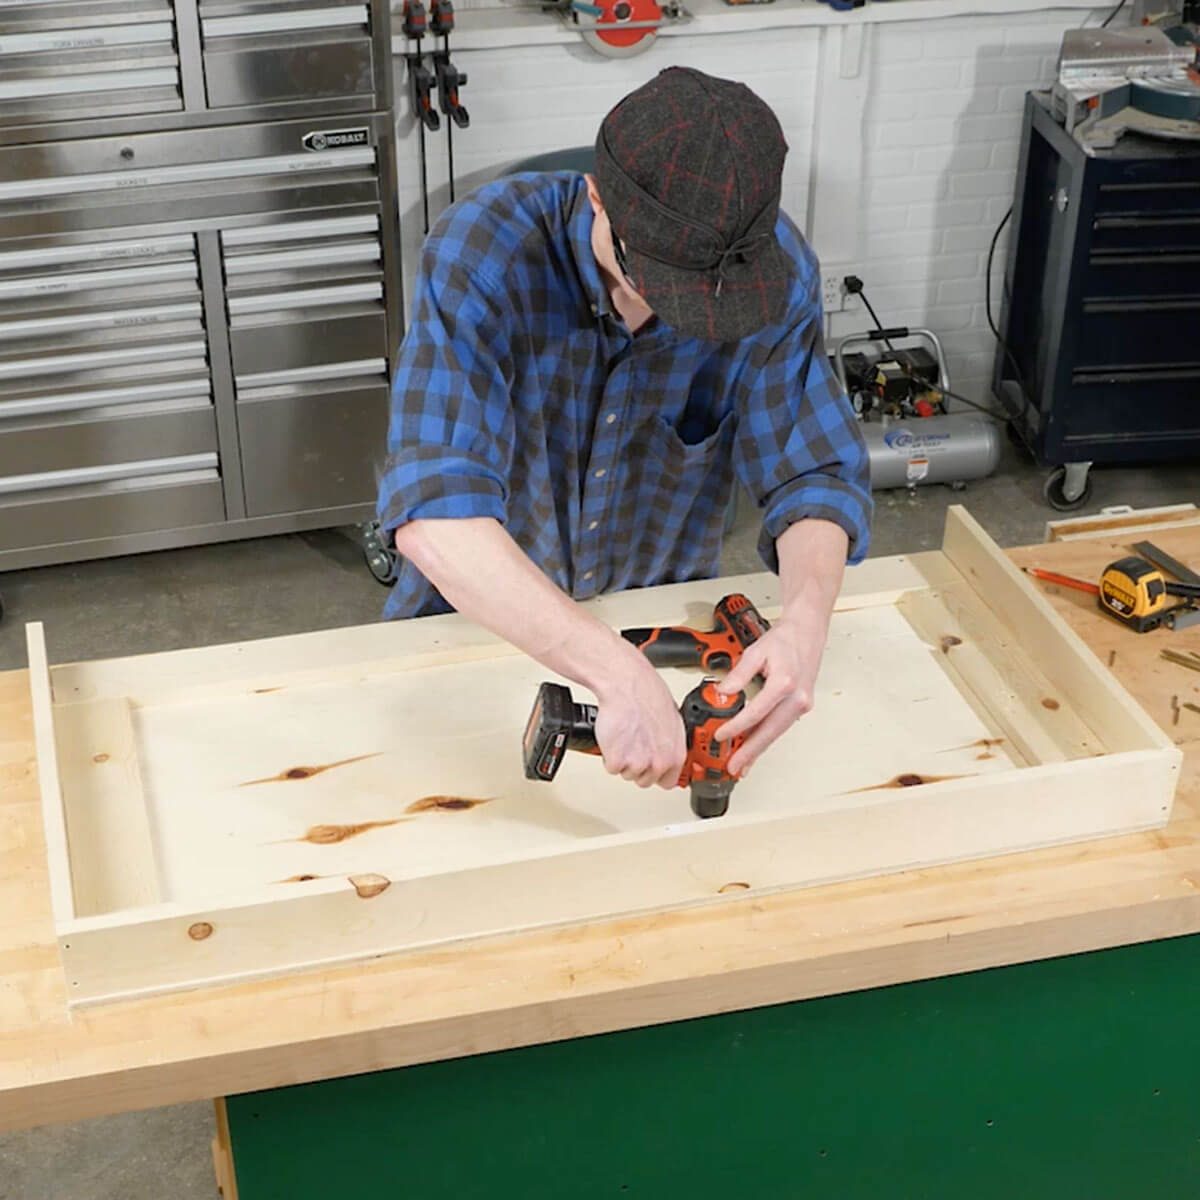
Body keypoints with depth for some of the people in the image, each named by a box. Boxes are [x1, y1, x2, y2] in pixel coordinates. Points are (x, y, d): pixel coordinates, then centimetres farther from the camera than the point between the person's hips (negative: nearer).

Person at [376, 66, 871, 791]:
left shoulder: (776, 271, -23)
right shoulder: (483, 254, -33)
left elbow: (815, 475, -18)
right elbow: (435, 514, -45)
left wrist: (806, 621, -41)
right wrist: (618, 672, -54)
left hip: (665, 609, 2)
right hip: (479, 613, -2)